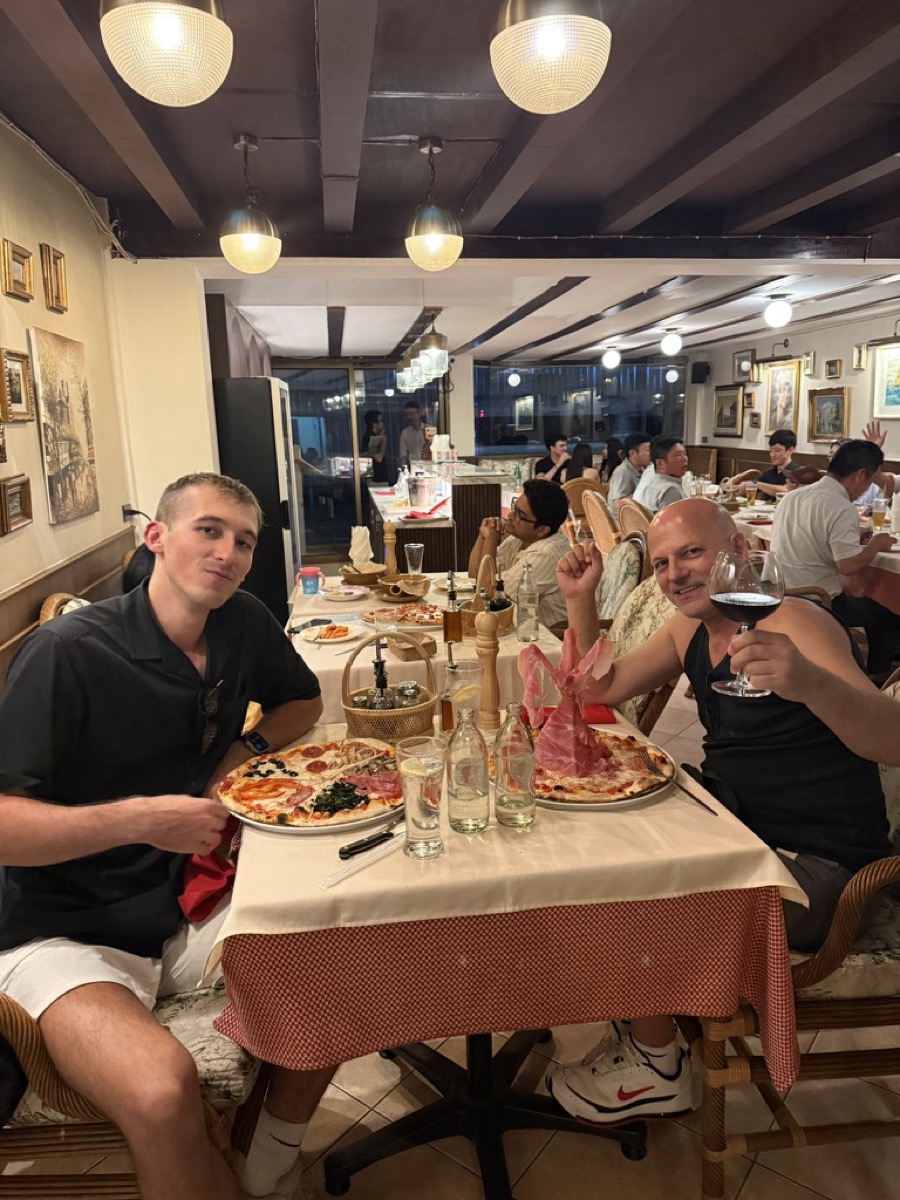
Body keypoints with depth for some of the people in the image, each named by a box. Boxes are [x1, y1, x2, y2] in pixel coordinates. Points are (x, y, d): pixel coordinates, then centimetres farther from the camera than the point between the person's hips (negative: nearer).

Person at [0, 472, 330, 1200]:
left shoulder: (243, 624, -3)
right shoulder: (67, 652, -20)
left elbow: (304, 702, 15)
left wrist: (244, 751, -3)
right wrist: (140, 819, -29)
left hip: (183, 909, 6)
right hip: (65, 936, -5)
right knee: (163, 1092, -32)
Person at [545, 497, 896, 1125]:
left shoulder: (793, 622, -20)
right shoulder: (691, 631, 5)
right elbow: (601, 689, 11)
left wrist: (809, 681, -52)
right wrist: (580, 599, -1)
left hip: (814, 864, -8)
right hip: (740, 824, 8)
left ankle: (655, 1067, 12)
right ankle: (641, 1016, 21)